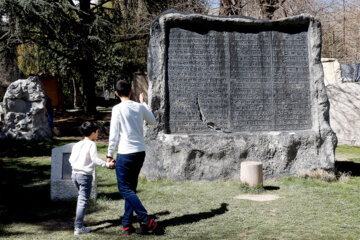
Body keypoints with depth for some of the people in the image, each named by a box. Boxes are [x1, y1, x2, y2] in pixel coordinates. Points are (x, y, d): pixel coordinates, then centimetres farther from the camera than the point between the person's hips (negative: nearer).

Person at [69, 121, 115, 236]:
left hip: (74, 174, 8)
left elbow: (71, 159, 14)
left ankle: (79, 223, 25)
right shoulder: (91, 144, -9)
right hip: (85, 175, -7)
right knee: (83, 200, -5)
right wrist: (107, 164, -14)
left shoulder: (77, 145, 11)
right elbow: (95, 159, -18)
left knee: (81, 198, 21)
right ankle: (78, 227, -7)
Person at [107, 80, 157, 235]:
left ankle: (146, 221, -10)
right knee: (131, 188, 14)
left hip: (125, 153, -6)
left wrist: (110, 154, 0)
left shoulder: (118, 109, -9)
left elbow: (114, 134, -9)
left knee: (125, 189, 0)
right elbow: (153, 121, 23)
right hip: (140, 152, 6)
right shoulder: (140, 107, 5)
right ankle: (127, 223, 16)